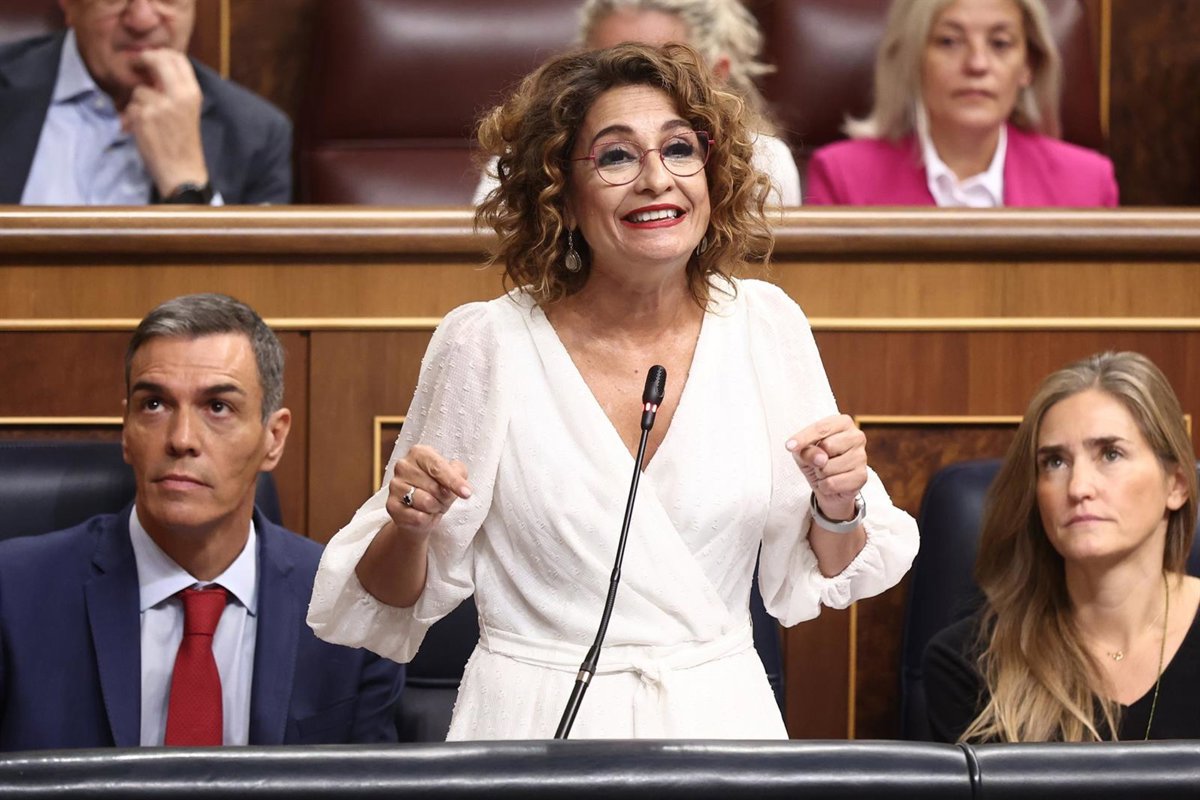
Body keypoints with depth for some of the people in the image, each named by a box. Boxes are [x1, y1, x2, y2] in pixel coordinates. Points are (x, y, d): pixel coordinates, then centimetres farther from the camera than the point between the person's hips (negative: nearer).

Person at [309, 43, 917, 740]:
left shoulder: (766, 325, -5)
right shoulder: (486, 344, -12)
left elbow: (813, 579, 3)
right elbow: (400, 597, -3)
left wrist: (838, 506, -17)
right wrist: (408, 527, -23)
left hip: (722, 710, 2)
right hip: (534, 716, -2)